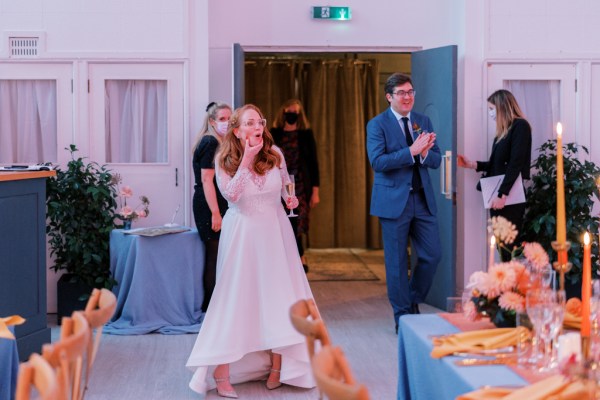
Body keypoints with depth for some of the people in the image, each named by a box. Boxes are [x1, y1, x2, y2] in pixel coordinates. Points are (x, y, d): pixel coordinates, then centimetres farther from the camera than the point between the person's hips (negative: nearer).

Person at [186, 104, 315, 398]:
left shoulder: (275, 154, -2)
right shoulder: (224, 161, -8)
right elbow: (231, 195, -21)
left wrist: (290, 197, -7)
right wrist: (245, 161, -24)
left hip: (275, 231, 3)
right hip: (242, 234, -3)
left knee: (277, 295, 6)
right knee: (236, 297, -2)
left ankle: (277, 368, 18)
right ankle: (221, 374, 4)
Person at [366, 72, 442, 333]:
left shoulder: (424, 122, 10)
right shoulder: (377, 125, -5)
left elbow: (436, 160, 6)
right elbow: (377, 162, -17)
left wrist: (425, 153, -16)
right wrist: (411, 151, -23)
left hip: (422, 199, 5)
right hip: (393, 200, -4)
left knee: (432, 255, 4)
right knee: (397, 262, 4)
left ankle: (413, 300, 27)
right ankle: (403, 316, 16)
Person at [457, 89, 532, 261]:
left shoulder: (520, 126, -7)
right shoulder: (503, 130, 18)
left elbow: (515, 164, -15)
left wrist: (502, 195, -20)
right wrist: (471, 164, 12)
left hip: (510, 198, -8)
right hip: (498, 196, 8)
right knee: (503, 246, 6)